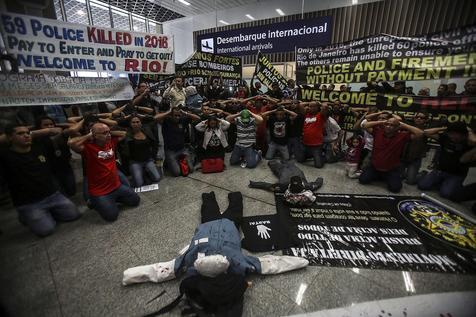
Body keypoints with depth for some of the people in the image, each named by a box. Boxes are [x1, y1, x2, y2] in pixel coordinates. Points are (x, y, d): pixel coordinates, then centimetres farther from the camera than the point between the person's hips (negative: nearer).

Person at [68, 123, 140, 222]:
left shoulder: (110, 142, 0)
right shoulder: (88, 147, -19)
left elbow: (123, 134, 14)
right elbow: (71, 143, -37)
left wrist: (110, 133, -2)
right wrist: (88, 136, -21)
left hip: (117, 186, 7)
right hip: (99, 191, -6)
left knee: (136, 200, 13)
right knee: (111, 216, -11)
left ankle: (112, 199, 30)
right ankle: (96, 202, 17)